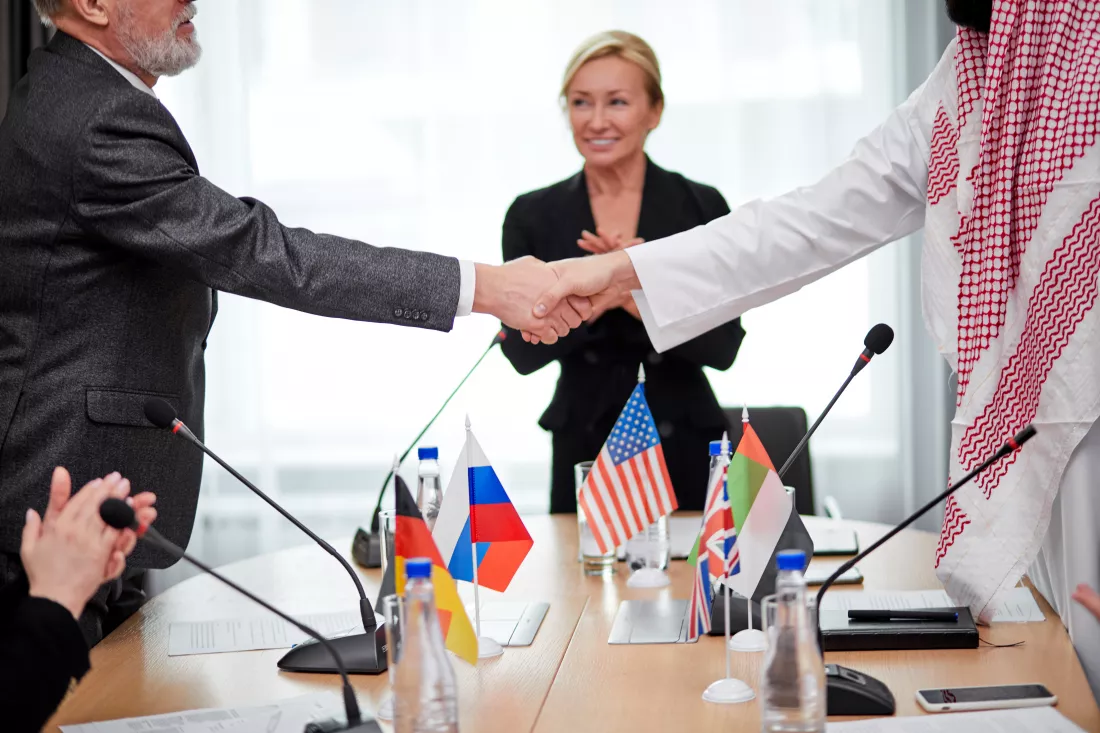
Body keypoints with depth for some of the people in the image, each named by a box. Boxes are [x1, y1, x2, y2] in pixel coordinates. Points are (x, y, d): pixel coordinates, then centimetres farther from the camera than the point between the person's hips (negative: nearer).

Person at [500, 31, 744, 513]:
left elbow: (723, 346, -8)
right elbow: (523, 352, -6)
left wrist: (641, 299, -24)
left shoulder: (701, 207, -3)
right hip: (583, 450, 1)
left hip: (684, 450, 0)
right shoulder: (533, 215, 0)